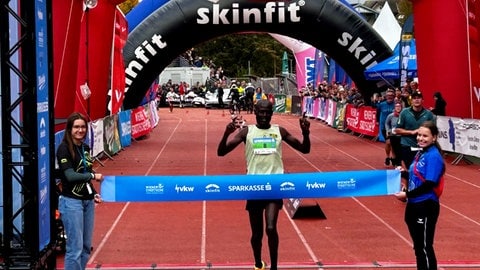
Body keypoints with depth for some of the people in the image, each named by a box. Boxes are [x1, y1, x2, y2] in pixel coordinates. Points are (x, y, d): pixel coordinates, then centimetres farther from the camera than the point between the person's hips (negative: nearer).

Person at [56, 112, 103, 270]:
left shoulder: (86, 148, 11)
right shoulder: (64, 149, -11)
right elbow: (70, 176, -19)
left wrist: (94, 194, 7)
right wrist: (93, 176, -9)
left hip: (88, 201, 8)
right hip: (71, 202, -8)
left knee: (86, 246, 11)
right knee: (75, 247, -8)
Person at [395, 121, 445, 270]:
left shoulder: (434, 156, -16)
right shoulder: (420, 154, 10)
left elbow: (429, 184, -22)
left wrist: (407, 194, -18)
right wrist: (404, 172, 3)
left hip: (426, 207, -9)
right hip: (414, 205, 9)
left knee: (425, 247, -2)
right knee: (418, 246, 17)